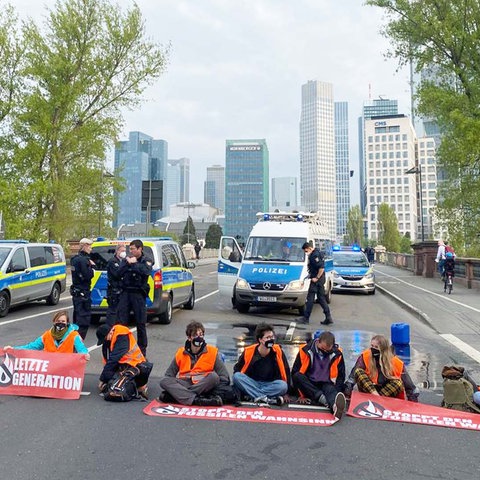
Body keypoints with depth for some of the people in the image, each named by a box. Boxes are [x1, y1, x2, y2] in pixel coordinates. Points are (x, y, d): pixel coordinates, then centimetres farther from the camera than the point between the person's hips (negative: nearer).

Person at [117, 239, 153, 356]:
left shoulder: (146, 261, 4)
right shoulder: (127, 259, 12)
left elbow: (146, 271, -18)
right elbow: (119, 273, -1)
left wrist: (133, 264, -11)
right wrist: (128, 263, -11)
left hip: (138, 294, -3)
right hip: (125, 293, 3)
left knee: (141, 323, 3)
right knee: (121, 321, 3)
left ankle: (142, 350, 15)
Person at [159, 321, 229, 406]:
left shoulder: (212, 352, 2)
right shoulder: (181, 353, 8)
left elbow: (224, 378, -2)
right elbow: (169, 375, 14)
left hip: (204, 386, -2)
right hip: (184, 385, 2)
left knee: (213, 376, -31)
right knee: (164, 381, -22)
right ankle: (198, 400, -39)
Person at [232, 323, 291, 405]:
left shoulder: (278, 351, -8)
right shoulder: (248, 351, -10)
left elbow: (286, 372, 0)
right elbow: (237, 371, 2)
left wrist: (286, 392, -2)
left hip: (269, 386, 0)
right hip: (252, 384, 0)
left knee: (283, 385, -30)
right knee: (237, 376, -27)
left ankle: (253, 396, -28)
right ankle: (265, 398, -33)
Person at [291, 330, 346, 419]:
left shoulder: (337, 354, -4)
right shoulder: (305, 350, -8)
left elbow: (340, 376, 7)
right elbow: (296, 373, -3)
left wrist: (334, 394, -8)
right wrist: (302, 394, -7)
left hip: (327, 385, 0)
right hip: (308, 385, 0)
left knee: (331, 391, -34)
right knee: (297, 376, -30)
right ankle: (322, 398, -39)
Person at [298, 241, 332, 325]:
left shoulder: (315, 255, -18)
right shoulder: (316, 253, 14)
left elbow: (322, 268, -25)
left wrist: (316, 278, -19)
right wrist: (311, 274, 16)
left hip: (316, 280, -10)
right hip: (320, 279, 10)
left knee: (310, 299, -2)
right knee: (321, 298, 12)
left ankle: (306, 318, 5)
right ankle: (328, 318, 13)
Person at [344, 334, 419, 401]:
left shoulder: (396, 362, -12)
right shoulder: (365, 356, -12)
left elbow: (408, 384, -8)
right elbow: (353, 375, -15)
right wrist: (347, 394, -24)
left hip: (388, 393, 0)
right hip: (368, 390, 0)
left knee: (398, 383, -27)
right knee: (358, 371, -23)